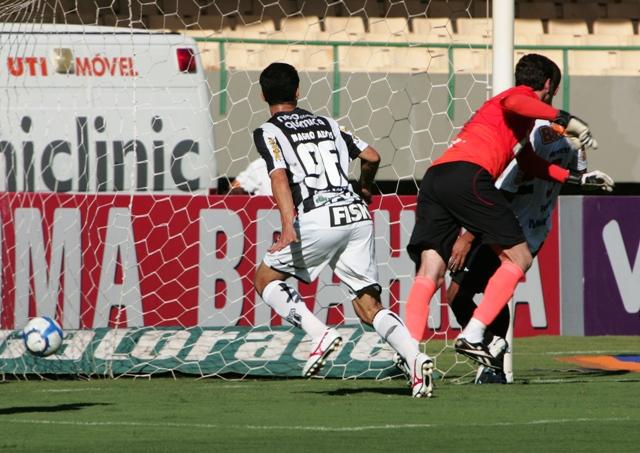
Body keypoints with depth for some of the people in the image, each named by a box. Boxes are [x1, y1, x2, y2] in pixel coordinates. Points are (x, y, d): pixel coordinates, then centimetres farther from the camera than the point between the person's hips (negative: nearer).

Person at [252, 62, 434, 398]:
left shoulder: (268, 133, 6)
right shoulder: (327, 124, 23)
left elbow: (280, 176, -11)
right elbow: (371, 157, 19)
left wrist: (288, 226, -24)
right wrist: (365, 188, 41)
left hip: (318, 219, -5)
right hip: (357, 216, 5)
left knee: (266, 279, 15)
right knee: (369, 307, 8)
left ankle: (320, 334, -6)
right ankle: (414, 356, -18)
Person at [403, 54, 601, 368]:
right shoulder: (525, 95, 13)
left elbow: (531, 164, 51)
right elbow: (513, 104, -13)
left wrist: (578, 178, 53)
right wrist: (565, 119, -17)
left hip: (434, 178, 8)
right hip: (467, 175, -8)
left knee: (429, 274, -2)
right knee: (518, 258, 0)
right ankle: (472, 336, -14)